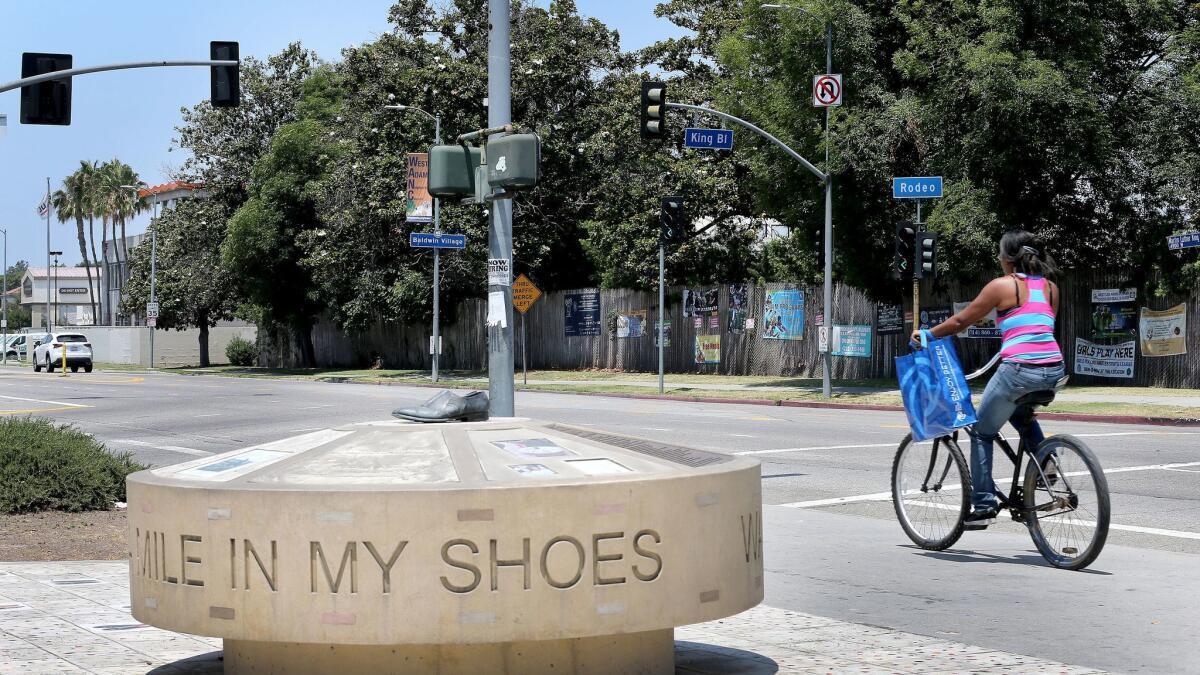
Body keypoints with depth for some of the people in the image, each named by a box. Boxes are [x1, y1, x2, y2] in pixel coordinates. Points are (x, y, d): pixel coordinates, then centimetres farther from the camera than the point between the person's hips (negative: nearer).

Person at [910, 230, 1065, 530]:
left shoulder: (1003, 286, 0)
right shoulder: (1051, 287, 16)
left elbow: (961, 321, 5)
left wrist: (927, 334, 18)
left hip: (1019, 369, -6)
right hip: (1054, 369, 6)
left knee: (981, 432, 12)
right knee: (1020, 413, 37)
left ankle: (983, 505, 8)